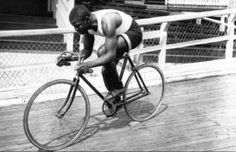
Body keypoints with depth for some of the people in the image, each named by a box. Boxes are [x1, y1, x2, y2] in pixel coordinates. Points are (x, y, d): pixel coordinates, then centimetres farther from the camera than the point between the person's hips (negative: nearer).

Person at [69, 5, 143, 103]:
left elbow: (111, 54, -41)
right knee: (106, 71, 4)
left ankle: (117, 88, -14)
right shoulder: (87, 25, -14)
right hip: (119, 35, 8)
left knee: (102, 52, -30)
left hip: (133, 33, -8)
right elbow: (87, 50, -3)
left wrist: (88, 64, -51)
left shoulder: (106, 22, -39)